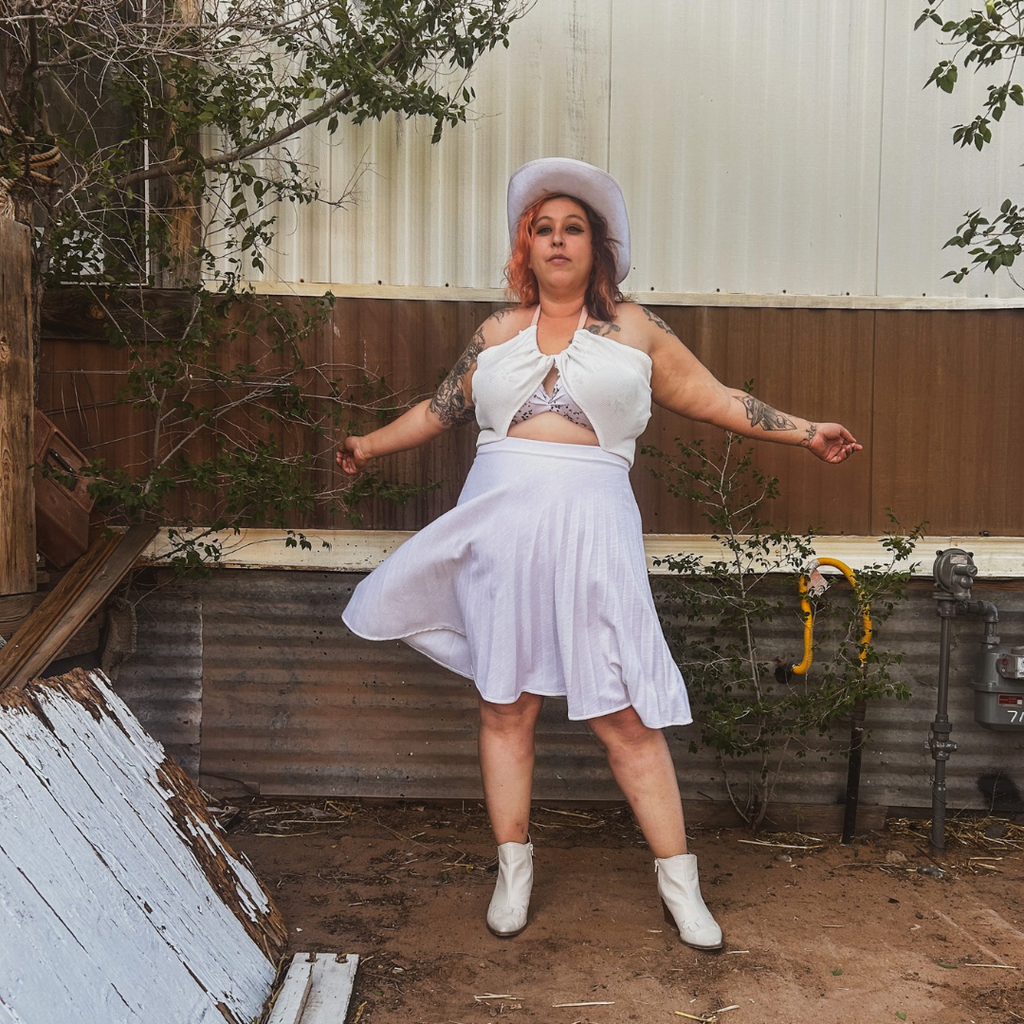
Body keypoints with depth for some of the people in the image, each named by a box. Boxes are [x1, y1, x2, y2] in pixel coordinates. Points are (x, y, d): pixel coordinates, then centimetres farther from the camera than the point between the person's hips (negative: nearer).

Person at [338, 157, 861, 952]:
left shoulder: (633, 328, 10)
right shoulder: (497, 333, 15)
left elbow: (713, 399, 11)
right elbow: (440, 409, 24)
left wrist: (804, 432, 8)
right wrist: (370, 446, 25)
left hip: (590, 526, -2)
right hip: (501, 521, 3)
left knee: (625, 712, -3)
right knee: (506, 702, 7)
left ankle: (679, 881, 11)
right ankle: (514, 871, 23)